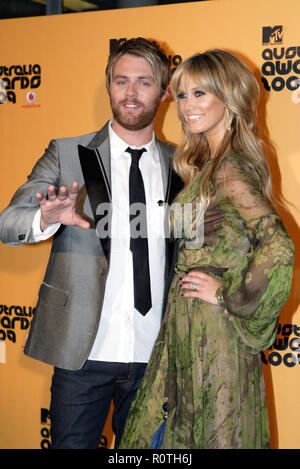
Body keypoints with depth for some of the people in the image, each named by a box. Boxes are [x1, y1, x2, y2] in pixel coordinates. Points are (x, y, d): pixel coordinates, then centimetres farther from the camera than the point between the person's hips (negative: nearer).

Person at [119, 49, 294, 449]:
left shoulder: (228, 169, -19)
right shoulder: (208, 162, 10)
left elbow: (278, 250, -31)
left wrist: (228, 296, -20)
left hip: (212, 330, -9)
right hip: (190, 327, 9)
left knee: (211, 434, 6)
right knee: (166, 430, 18)